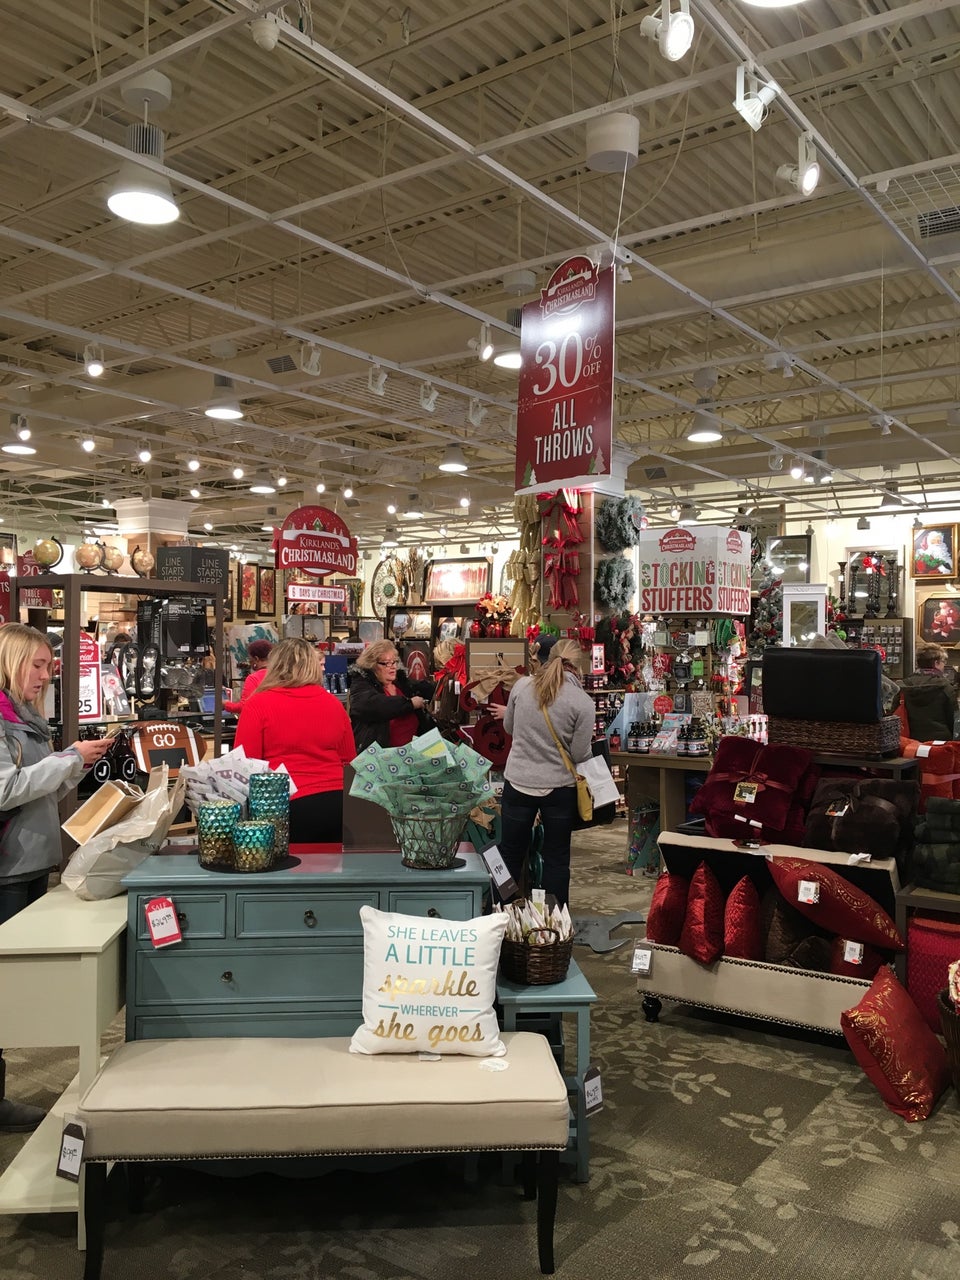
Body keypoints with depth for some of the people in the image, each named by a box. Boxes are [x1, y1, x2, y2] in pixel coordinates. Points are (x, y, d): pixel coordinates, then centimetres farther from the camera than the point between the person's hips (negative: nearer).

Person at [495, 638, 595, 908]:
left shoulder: (522, 686, -6)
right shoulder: (582, 702, -13)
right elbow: (580, 754, -8)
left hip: (518, 784, 2)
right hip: (559, 788, -2)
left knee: (511, 855, 15)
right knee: (557, 859, 13)